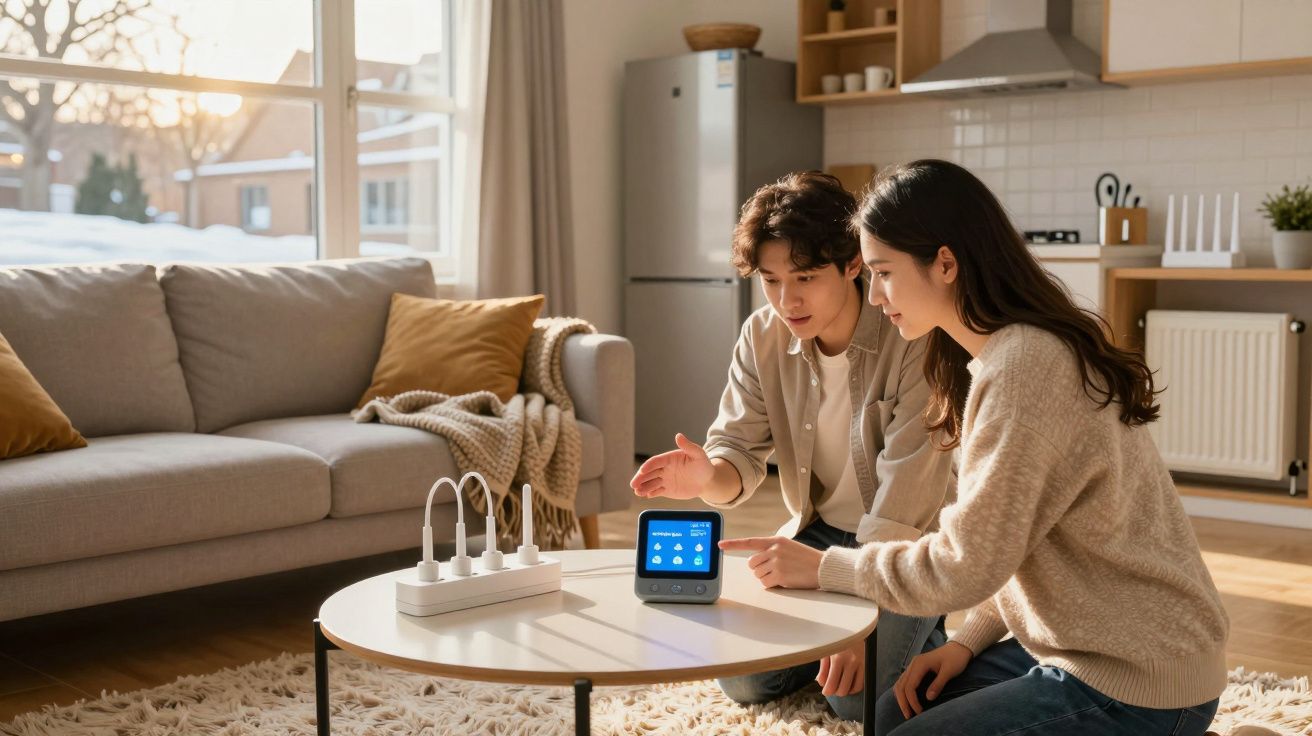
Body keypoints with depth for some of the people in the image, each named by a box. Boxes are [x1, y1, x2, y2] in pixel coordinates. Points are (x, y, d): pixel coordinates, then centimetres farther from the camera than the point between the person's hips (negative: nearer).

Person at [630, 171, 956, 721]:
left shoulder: (912, 341, -26)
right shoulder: (762, 338, -8)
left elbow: (906, 498, -27)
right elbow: (739, 451, -8)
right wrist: (708, 476, -34)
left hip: (912, 539, -5)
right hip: (819, 530, 5)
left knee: (857, 697, -19)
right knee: (742, 679, -5)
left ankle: (933, 636, 12)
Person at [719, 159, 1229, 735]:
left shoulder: (1023, 367, -24)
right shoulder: (1002, 352, 7)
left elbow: (963, 564, -22)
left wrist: (823, 567, -10)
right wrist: (971, 639, 2)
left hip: (1138, 687, -9)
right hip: (1084, 644, 9)